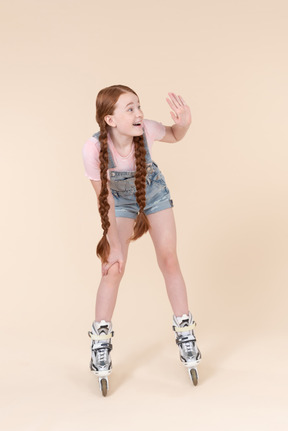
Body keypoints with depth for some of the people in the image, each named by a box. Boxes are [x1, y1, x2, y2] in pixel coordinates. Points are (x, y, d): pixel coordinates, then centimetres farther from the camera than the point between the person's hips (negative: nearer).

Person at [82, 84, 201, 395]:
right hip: (121, 201, -1)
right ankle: (100, 343, 10)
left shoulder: (146, 130, -31)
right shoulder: (93, 148, -35)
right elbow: (105, 201, -23)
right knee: (113, 268, -8)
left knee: (169, 260, 0)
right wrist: (114, 244, -18)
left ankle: (185, 334, 16)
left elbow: (174, 136, -7)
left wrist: (184, 123, -30)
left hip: (155, 194, 2)